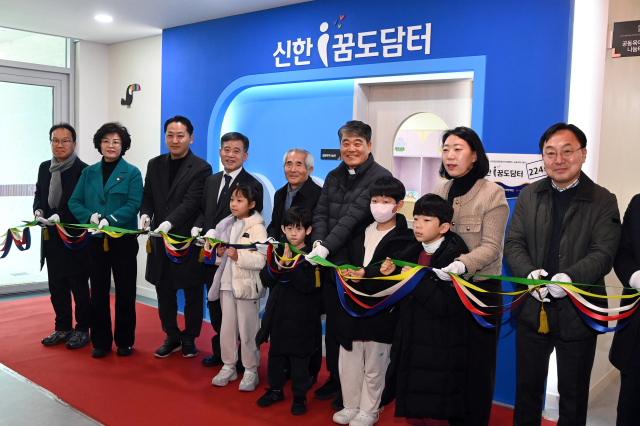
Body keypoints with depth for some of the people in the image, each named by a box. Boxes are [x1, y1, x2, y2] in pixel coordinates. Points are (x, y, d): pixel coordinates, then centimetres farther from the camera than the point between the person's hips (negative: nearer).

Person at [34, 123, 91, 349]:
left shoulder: (83, 171, -11)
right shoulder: (44, 168, 10)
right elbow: (39, 193, 18)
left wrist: (60, 217, -23)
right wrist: (38, 210, -2)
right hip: (51, 237, 7)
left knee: (79, 286, 5)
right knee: (56, 286, 14)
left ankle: (82, 329, 18)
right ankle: (63, 328, 28)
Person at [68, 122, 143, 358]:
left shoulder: (132, 173, -2)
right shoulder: (88, 173, 9)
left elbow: (133, 205, -12)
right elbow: (75, 202, 4)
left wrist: (110, 219, -24)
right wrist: (90, 216, -15)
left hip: (123, 240, -3)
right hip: (96, 240, 3)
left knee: (125, 292, 6)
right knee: (98, 292, 9)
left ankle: (124, 341, 19)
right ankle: (101, 341, 21)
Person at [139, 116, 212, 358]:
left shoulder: (201, 168, -8)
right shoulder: (155, 165, 10)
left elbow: (191, 202, -18)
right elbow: (147, 197, 9)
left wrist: (169, 222, -30)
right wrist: (145, 214, -13)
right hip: (160, 241, 5)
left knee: (192, 294, 8)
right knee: (164, 293, 14)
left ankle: (189, 339, 24)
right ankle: (172, 338, 30)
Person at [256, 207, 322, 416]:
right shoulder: (277, 251, 5)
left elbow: (308, 285, -18)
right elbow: (266, 280, 0)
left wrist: (290, 267, -27)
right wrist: (276, 266, -18)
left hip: (302, 317, -4)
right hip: (278, 312, 4)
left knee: (299, 358, 5)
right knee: (275, 354, 15)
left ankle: (299, 396, 21)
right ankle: (276, 390, 33)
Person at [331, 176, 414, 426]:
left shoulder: (405, 238, -8)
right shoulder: (360, 233, 12)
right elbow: (342, 256, 7)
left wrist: (367, 275, -29)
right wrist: (344, 269, -15)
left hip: (381, 311, -5)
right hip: (352, 307, 6)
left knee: (374, 366, 8)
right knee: (348, 361, 14)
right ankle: (351, 406, 31)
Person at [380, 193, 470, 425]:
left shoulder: (454, 256, -13)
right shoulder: (412, 252, 8)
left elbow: (447, 304, -23)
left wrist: (417, 279, -24)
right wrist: (392, 274, -5)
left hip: (438, 350, -7)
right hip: (410, 342, 7)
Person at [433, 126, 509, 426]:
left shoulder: (492, 193, -8)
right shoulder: (440, 192, 8)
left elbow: (491, 246, -15)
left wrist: (462, 264, -32)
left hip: (481, 289, -4)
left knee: (477, 363, 6)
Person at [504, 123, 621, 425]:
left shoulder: (603, 201, -3)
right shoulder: (528, 197, 6)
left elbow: (603, 254, -11)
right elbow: (513, 244, 1)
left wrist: (570, 277, -29)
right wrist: (530, 274, -18)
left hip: (578, 312, -2)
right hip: (532, 309, 2)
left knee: (574, 393, 13)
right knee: (527, 387, 15)